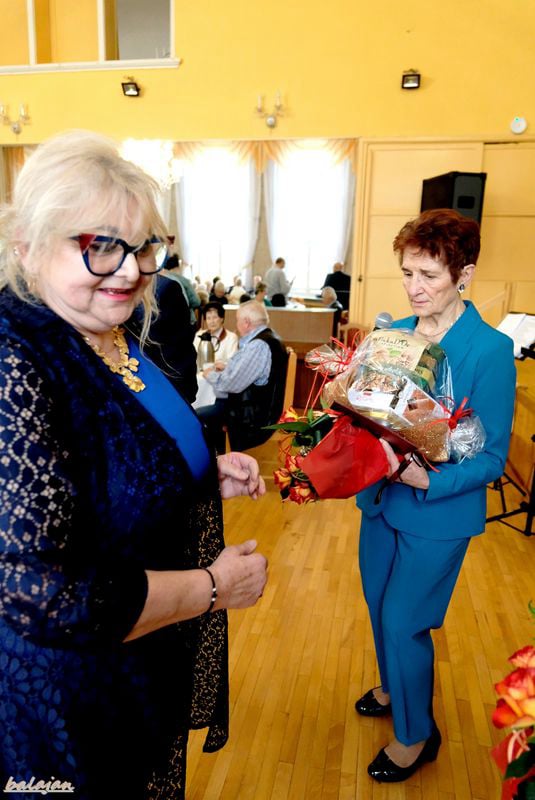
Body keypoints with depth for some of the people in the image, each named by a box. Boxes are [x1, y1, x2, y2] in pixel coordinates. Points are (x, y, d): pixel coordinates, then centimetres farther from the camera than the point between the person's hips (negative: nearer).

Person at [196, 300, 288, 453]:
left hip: (251, 415, -11)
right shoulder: (267, 338, 8)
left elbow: (233, 384, -24)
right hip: (258, 405, 11)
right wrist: (225, 368, 10)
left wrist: (210, 375, -7)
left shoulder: (259, 346, -25)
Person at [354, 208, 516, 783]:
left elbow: (491, 458, -16)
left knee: (404, 621, 7)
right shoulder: (393, 333, 0)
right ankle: (394, 688, 53)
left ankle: (416, 734, 36)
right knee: (380, 608, 22)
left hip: (438, 514, -6)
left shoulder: (491, 350, -17)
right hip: (380, 498, 6)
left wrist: (426, 480, -30)